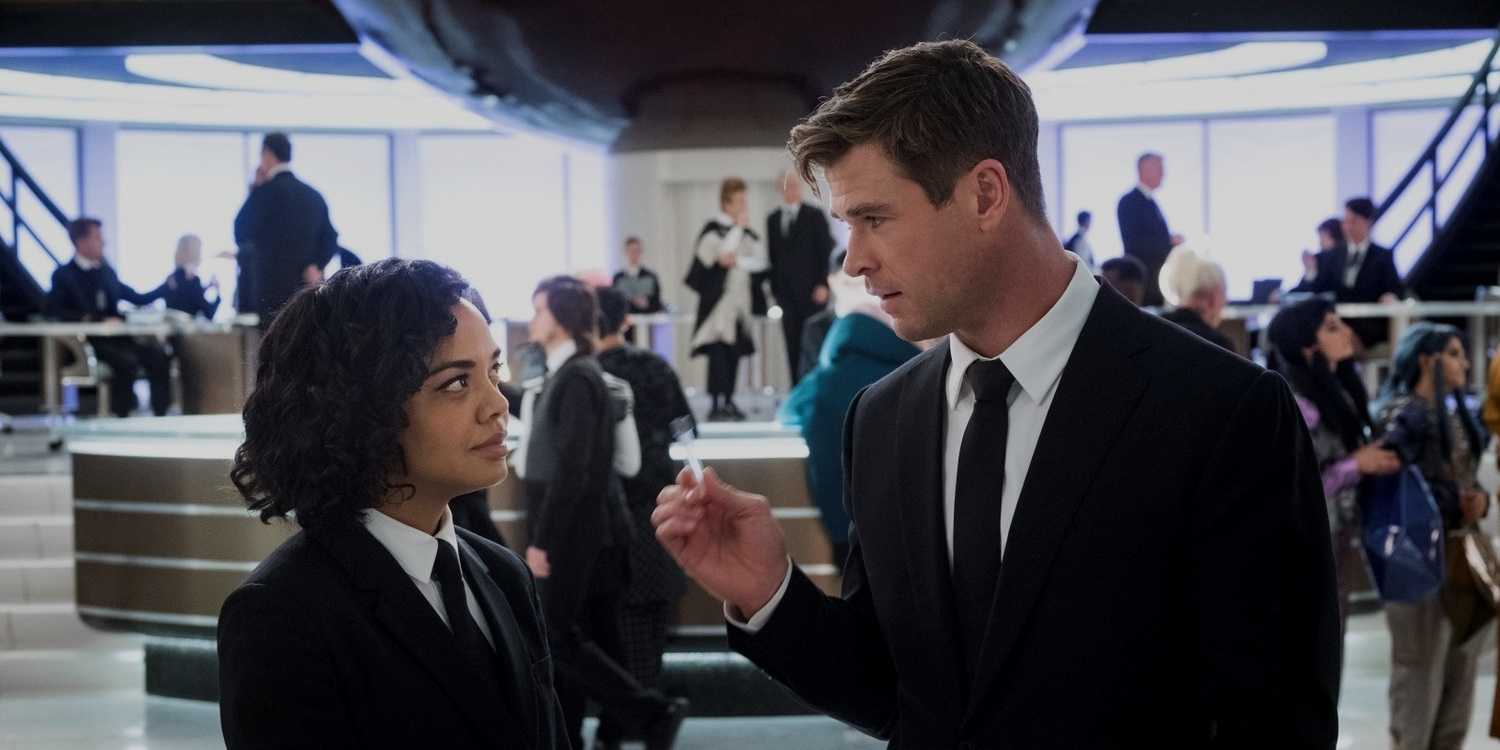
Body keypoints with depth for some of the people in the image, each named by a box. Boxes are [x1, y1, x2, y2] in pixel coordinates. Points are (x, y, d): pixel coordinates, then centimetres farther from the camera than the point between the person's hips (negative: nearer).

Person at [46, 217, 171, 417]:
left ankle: (160, 416, -21)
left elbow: (138, 299, 23)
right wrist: (93, 319, -21)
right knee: (127, 361, -33)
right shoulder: (63, 275, 3)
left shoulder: (106, 271, 20)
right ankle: (121, 417, -26)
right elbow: (56, 312, -11)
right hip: (87, 341, -5)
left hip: (116, 336, 5)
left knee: (158, 355, -22)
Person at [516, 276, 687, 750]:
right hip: (578, 532, 9)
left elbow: (573, 468, -21)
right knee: (567, 639, 11)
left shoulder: (577, 378, -16)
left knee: (560, 638, -6)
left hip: (578, 532, -9)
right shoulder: (564, 373, 12)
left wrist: (542, 540, -20)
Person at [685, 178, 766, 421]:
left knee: (735, 351, 5)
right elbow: (723, 255, -21)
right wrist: (739, 226, -11)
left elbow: (760, 261, 5)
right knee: (718, 351, -14)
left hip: (739, 298, 6)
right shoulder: (713, 229, -6)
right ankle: (717, 403, -18)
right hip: (717, 298, -6)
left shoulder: (746, 232, 12)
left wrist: (738, 261, -13)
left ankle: (728, 400, 12)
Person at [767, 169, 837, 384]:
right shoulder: (773, 219, 12)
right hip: (786, 293, 3)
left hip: (813, 292, -3)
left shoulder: (815, 216, 2)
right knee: (793, 347, 1)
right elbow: (773, 255, 12)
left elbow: (826, 251, -2)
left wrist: (823, 284, -10)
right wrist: (775, 288, 5)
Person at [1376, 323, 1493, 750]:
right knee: (1421, 667, -3)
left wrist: (1480, 500, -2)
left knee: (1462, 662, 12)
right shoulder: (1403, 416, -11)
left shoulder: (1455, 413, 16)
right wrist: (1456, 508, -19)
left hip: (1463, 553, 8)